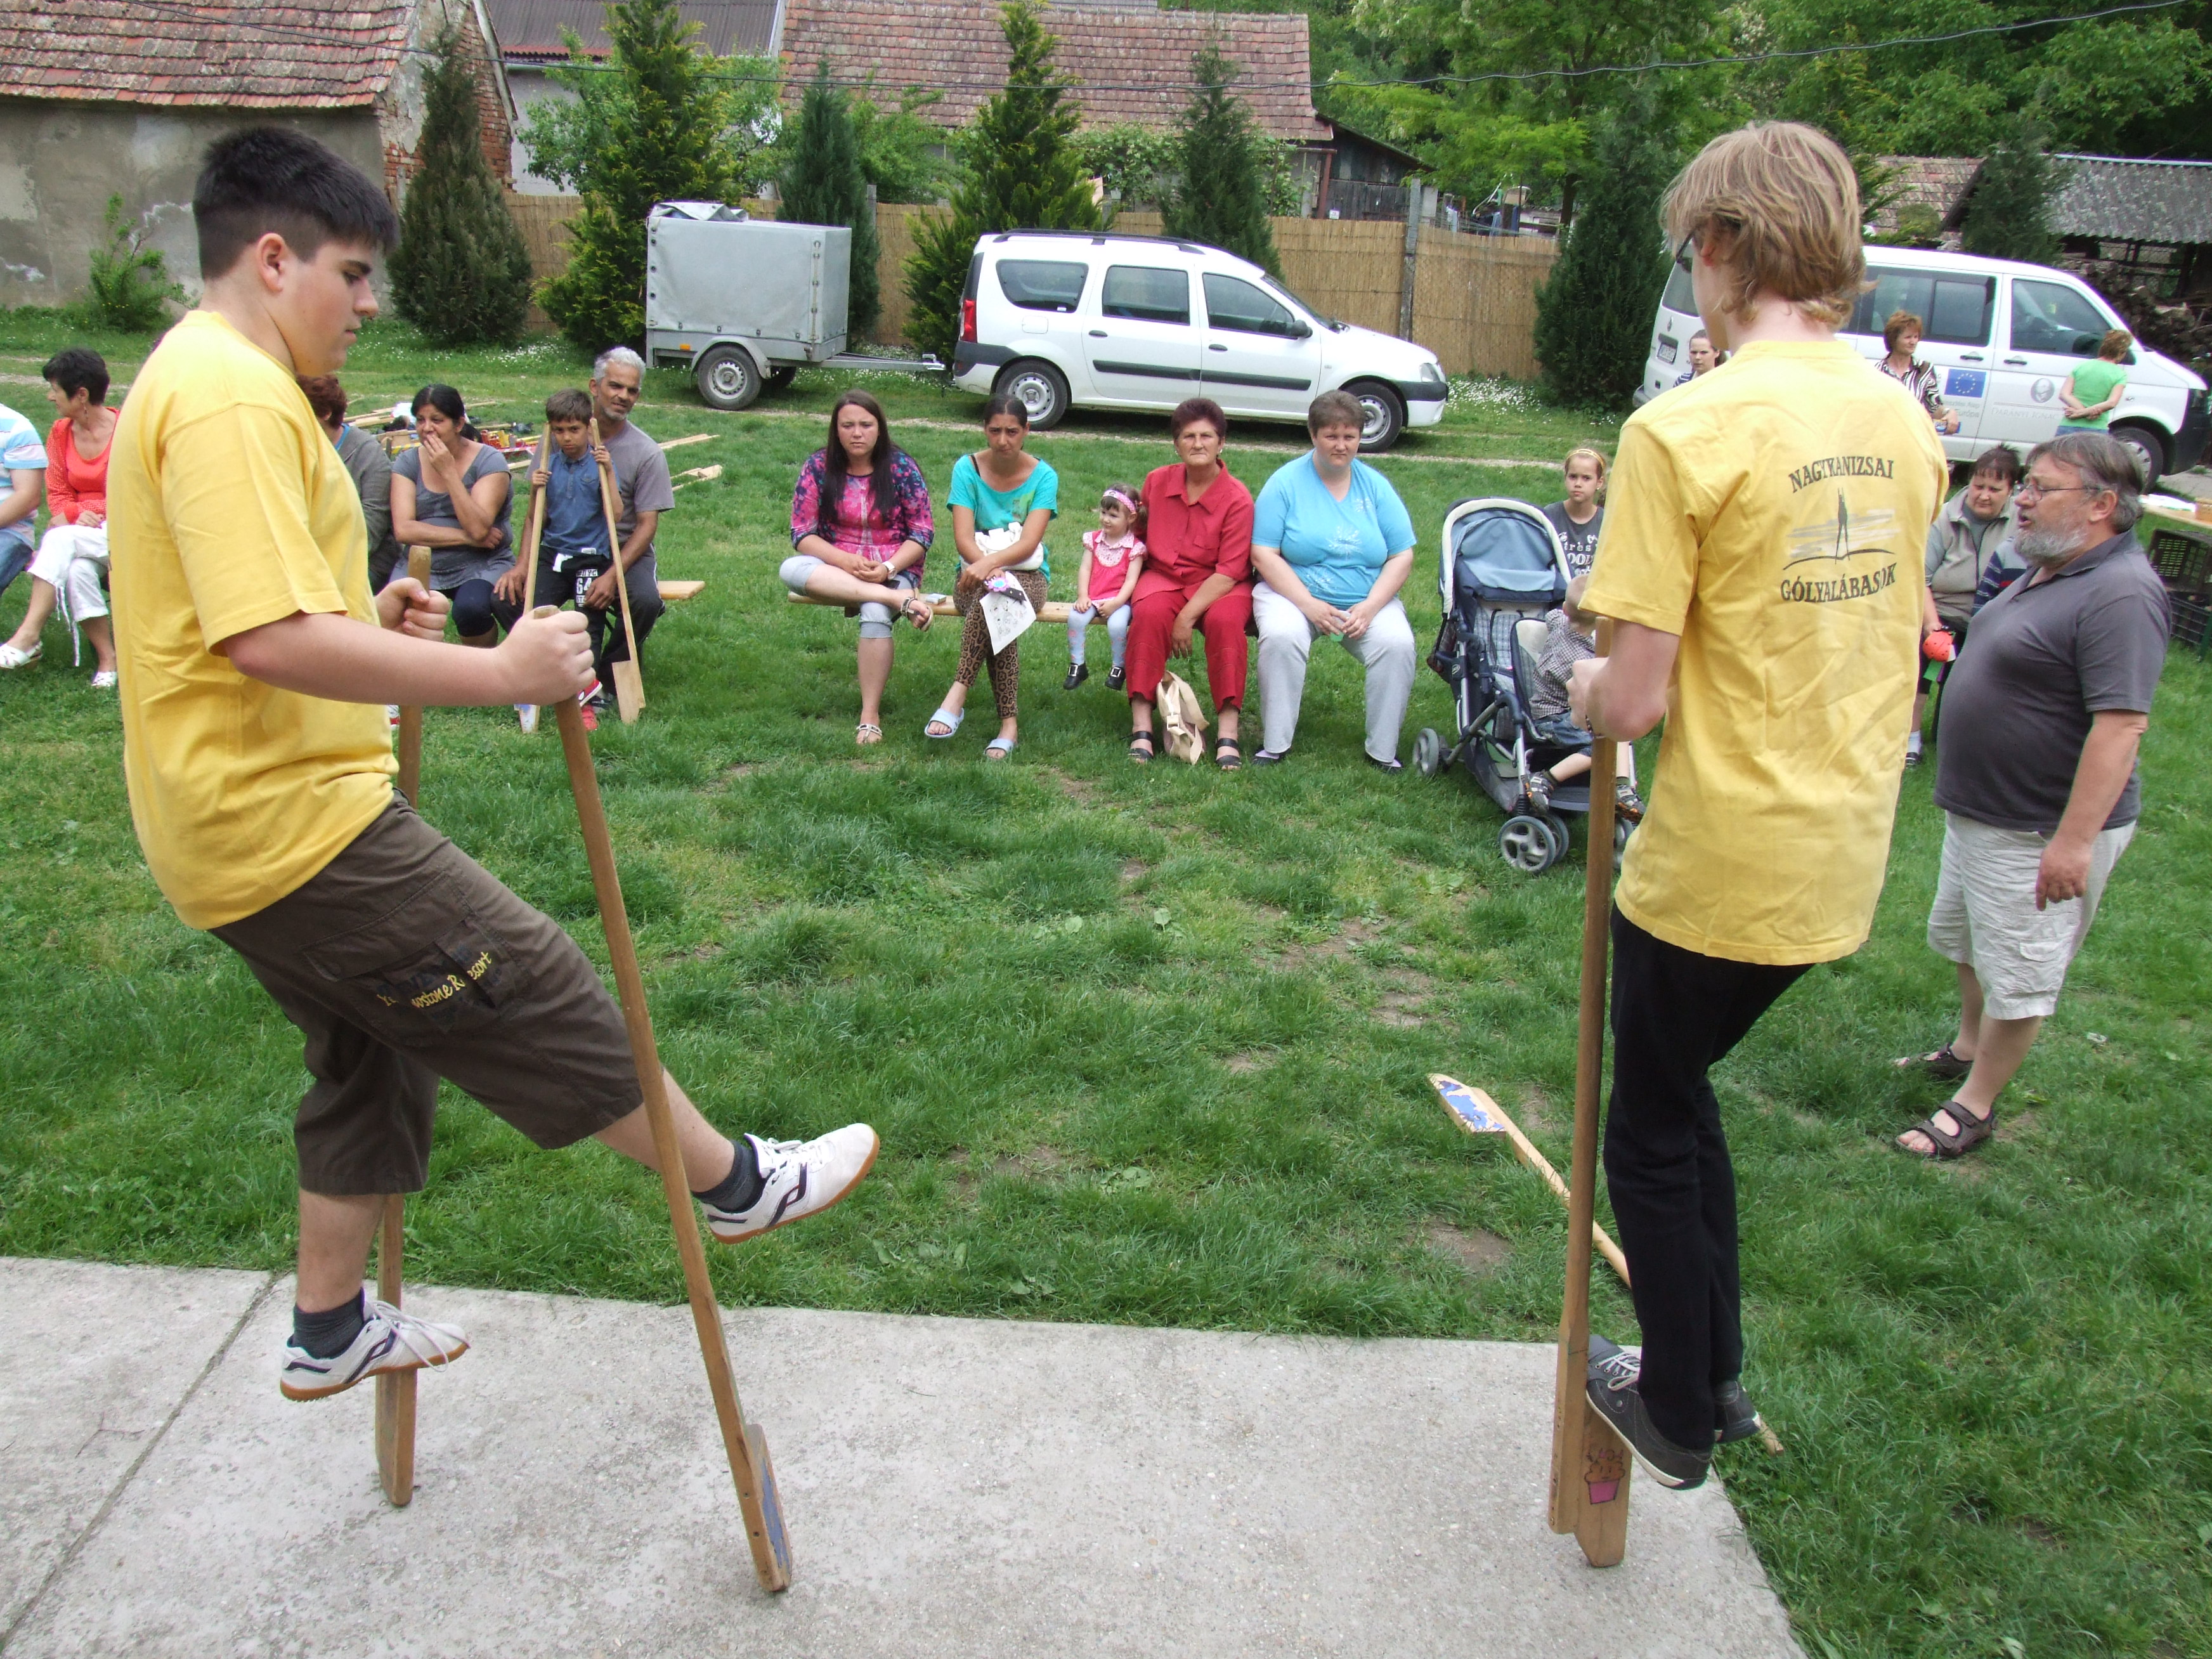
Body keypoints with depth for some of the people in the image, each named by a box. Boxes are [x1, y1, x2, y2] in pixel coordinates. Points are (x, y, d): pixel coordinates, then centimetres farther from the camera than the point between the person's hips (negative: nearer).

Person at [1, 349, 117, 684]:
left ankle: (28, 636, -36)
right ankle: (107, 657, -27)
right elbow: (57, 495, 9)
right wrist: (80, 514, -13)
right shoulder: (61, 433, 10)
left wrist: (72, 515, -16)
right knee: (77, 570, -31)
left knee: (61, 540, -32)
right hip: (77, 535, 4)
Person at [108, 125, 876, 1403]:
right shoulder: (233, 396, -20)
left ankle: (330, 1332, 36)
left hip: (241, 820, 11)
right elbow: (272, 640, -31)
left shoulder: (200, 378, 16)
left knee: (378, 1054, 21)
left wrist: (368, 618, 11)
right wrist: (498, 674, -30)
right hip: (293, 820, -11)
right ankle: (738, 1183, 16)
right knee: (536, 993, 0)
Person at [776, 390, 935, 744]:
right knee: (791, 570, -30)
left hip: (894, 568, -2)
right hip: (835, 565, 2)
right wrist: (847, 561, -20)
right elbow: (802, 534, -3)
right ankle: (901, 599, -36)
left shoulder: (901, 467, -2)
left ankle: (870, 715, -24)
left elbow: (923, 533, -3)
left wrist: (887, 568, -20)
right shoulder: (818, 467, 0)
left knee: (875, 613, -35)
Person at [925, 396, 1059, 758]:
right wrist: (985, 565, -32)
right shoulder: (967, 469, -1)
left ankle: (958, 694, -39)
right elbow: (963, 537, -11)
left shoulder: (1043, 476, -3)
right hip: (976, 572, 1)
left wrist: (992, 562, -34)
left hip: (1028, 574, -1)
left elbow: (1029, 542, -15)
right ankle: (1009, 722, -42)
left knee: (996, 599, -38)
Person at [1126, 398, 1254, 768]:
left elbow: (1230, 571, -16)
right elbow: (1142, 533, 20)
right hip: (1162, 576, 2)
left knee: (1225, 620, -35)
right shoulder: (1157, 481, 2)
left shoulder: (1237, 499, -11)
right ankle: (1141, 726, -31)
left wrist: (1188, 616, -24)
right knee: (1149, 613, -31)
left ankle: (1227, 731, -29)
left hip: (1218, 585, -2)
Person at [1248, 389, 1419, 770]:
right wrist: (1310, 605, -19)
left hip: (1368, 599, 2)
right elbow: (1264, 554, -9)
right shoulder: (1287, 482, -2)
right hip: (1294, 593, -2)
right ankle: (1275, 744, -20)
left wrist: (1369, 607, -13)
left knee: (1397, 644, -25)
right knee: (1281, 636, -33)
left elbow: (1402, 556, 3)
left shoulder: (1375, 486, 6)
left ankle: (1383, 751, -10)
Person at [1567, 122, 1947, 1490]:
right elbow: (1860, 638, 13)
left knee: (1654, 1131, 16)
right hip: (1845, 858, 7)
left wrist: (1588, 690, 1)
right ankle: (1716, 1373, 40)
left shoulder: (1687, 432, -20)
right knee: (1683, 1086, 27)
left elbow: (1634, 704, -21)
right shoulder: (1906, 424, 3)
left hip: (1718, 866, -7)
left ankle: (1680, 1419, 33)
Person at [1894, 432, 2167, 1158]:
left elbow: (2122, 723, -31)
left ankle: (1976, 1106, 18)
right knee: (1965, 945, 26)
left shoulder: (2120, 594, -25)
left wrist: (2074, 841, -32)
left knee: (2016, 976, 5)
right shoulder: (2048, 570, 8)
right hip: (1980, 812, 10)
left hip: (2042, 832, -10)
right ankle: (1967, 1049, 46)